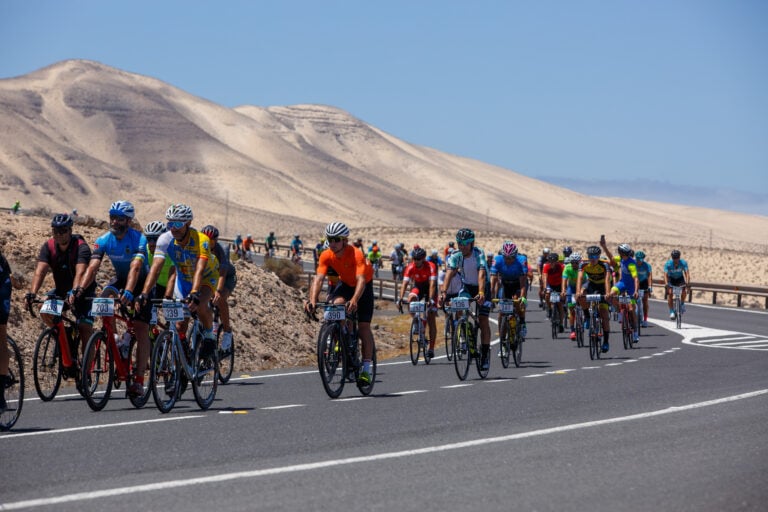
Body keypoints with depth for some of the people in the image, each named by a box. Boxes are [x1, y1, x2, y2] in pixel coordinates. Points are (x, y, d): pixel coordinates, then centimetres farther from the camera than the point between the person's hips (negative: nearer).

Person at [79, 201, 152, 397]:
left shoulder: (139, 239, -27)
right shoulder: (104, 240, -16)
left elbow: (135, 267, -42)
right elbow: (92, 267, -27)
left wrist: (128, 292, -58)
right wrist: (80, 289, -44)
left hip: (142, 284, -4)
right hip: (120, 279, 4)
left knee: (141, 329, -12)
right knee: (105, 297, -30)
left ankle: (139, 380, -13)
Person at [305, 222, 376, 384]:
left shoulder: (356, 255, -35)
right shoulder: (326, 256, -24)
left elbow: (361, 280, -47)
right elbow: (319, 278, -32)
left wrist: (354, 301, -64)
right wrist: (312, 300, -49)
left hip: (364, 286, -3)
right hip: (345, 284, 3)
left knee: (363, 327, -10)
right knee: (337, 304, -30)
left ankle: (366, 369, -3)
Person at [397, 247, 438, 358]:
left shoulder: (431, 266, -28)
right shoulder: (410, 267, -22)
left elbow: (432, 284, -36)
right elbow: (404, 283, -28)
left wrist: (430, 299, -49)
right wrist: (400, 299, -41)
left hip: (429, 288, -2)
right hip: (418, 287, 2)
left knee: (431, 319, -9)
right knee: (411, 298, -36)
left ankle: (431, 348, -5)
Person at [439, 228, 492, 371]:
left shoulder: (479, 254, -28)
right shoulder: (455, 256, -18)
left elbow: (482, 275, -40)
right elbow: (449, 273, -30)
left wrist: (481, 293, -55)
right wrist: (443, 291, -46)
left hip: (482, 287, -3)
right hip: (467, 286, 3)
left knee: (483, 321, -7)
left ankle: (485, 353, 3)